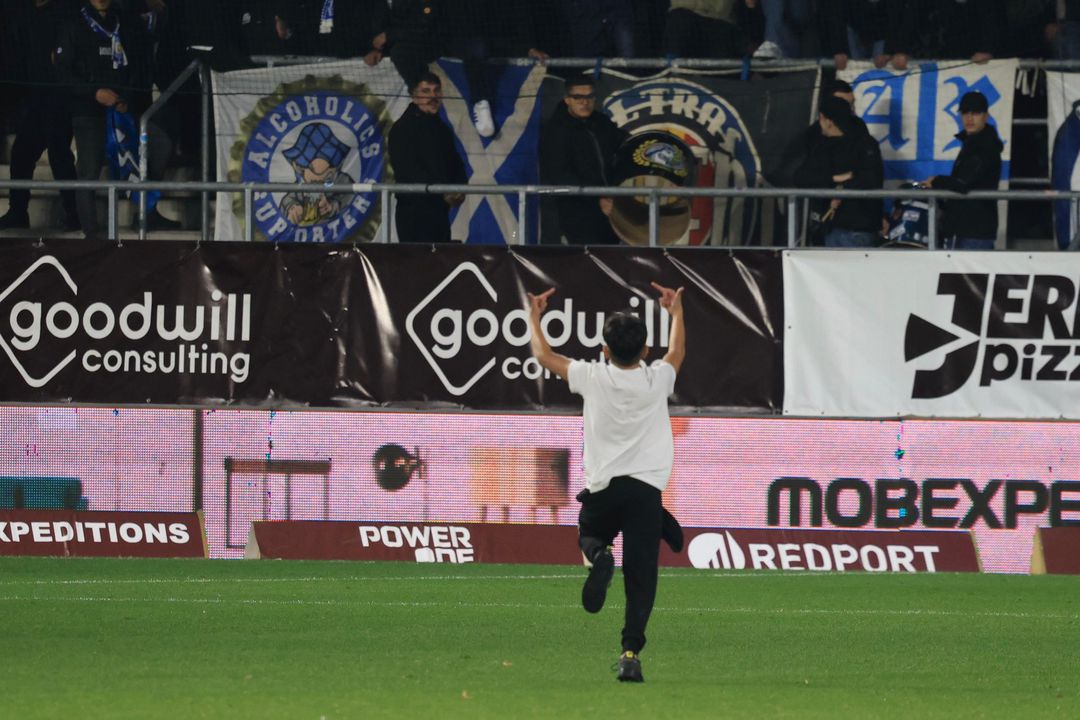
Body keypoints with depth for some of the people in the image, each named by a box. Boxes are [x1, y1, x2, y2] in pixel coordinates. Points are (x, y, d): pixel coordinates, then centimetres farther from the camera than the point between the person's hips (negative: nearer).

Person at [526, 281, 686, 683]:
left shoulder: (593, 378, -3)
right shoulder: (657, 380, 1)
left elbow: (544, 355, 13)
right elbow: (677, 352, 25)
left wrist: (534, 317, 29)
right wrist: (676, 311, 41)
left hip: (602, 488, 0)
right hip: (647, 488, 0)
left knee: (588, 534, 28)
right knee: (641, 577, 0)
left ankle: (598, 555, -10)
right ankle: (631, 653, -13)